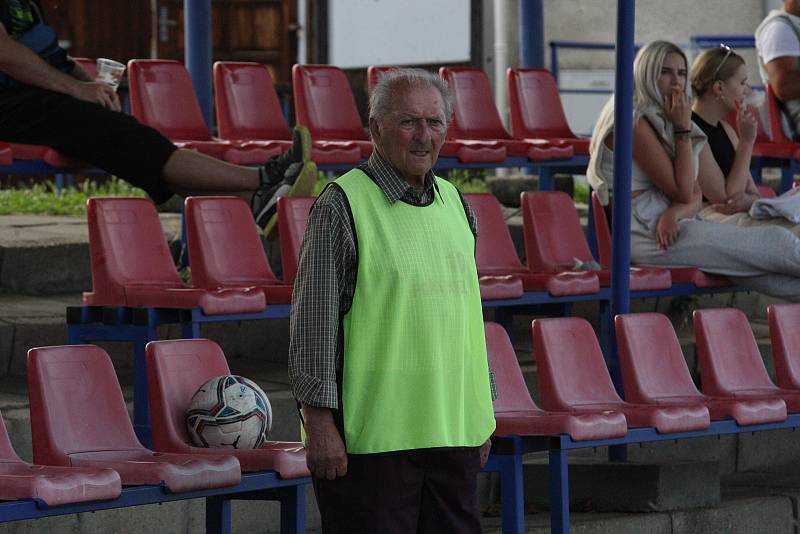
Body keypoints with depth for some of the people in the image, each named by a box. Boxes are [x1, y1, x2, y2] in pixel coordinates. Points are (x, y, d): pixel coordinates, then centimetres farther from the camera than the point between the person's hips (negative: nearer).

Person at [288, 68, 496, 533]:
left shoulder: (456, 205, 14)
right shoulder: (342, 206, -8)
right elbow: (314, 321, -10)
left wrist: (483, 409, 20)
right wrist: (319, 421, -14)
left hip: (454, 429, 7)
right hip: (370, 437, -7)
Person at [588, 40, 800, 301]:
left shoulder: (665, 121, 17)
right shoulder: (635, 121, -10)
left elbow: (694, 198, 9)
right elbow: (683, 193, -11)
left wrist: (674, 213, -15)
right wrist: (683, 129, -9)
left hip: (667, 226, 8)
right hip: (646, 232, -8)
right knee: (777, 243, -13)